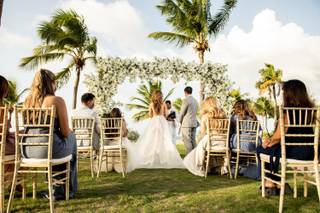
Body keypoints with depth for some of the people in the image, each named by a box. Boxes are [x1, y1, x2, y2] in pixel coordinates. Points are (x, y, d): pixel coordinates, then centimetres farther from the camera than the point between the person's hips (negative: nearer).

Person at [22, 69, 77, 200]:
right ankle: (68, 189, 33)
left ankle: (57, 188, 40)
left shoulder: (27, 101, 9)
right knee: (71, 137, 25)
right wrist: (69, 131, 15)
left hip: (27, 150, 6)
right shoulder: (57, 100, -9)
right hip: (48, 149, -6)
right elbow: (65, 132, -8)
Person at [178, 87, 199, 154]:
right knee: (193, 141, 11)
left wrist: (180, 121, 9)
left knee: (187, 141, -4)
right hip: (194, 123, 8)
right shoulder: (195, 101, 13)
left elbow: (182, 113, -8)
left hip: (187, 124, -8)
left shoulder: (186, 100, -11)